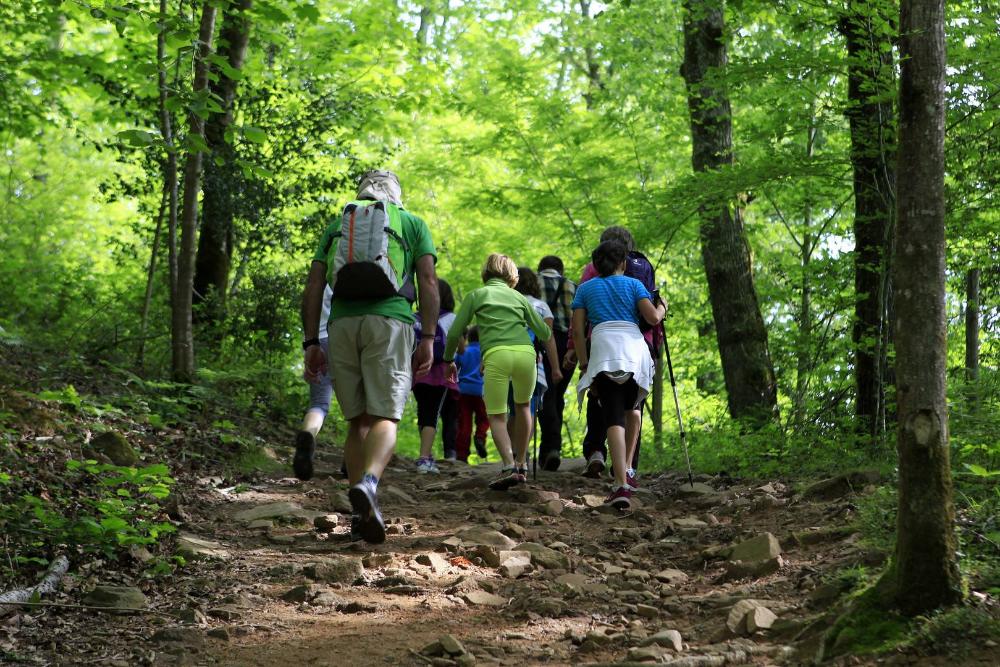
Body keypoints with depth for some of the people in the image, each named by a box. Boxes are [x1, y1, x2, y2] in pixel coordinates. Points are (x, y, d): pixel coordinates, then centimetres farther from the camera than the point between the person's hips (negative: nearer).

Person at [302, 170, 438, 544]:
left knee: (358, 421, 10)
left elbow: (314, 286, 12)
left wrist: (311, 343, 11)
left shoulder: (336, 226, 22)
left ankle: (360, 514, 4)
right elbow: (428, 281, 5)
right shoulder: (412, 223, 18)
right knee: (384, 418, -7)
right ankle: (368, 483, -36)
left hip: (342, 324, 2)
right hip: (390, 320, -2)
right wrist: (428, 338, 2)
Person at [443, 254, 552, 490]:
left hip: (496, 355, -2)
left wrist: (449, 360, 28)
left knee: (496, 416, 5)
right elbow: (545, 333, 26)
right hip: (525, 353, 3)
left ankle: (508, 466, -17)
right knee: (523, 406, 25)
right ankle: (521, 465, 25)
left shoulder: (476, 295, 18)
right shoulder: (518, 297, 25)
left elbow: (455, 333, 12)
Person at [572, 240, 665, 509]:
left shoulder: (585, 288, 18)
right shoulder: (633, 284, 15)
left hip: (603, 350, -1)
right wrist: (662, 307, 25)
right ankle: (626, 468, 13)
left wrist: (584, 363, 12)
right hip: (634, 349, 1)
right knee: (632, 407, 26)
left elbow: (577, 329, 9)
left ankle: (621, 486, -21)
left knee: (614, 418, -8)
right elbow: (653, 318, 4)